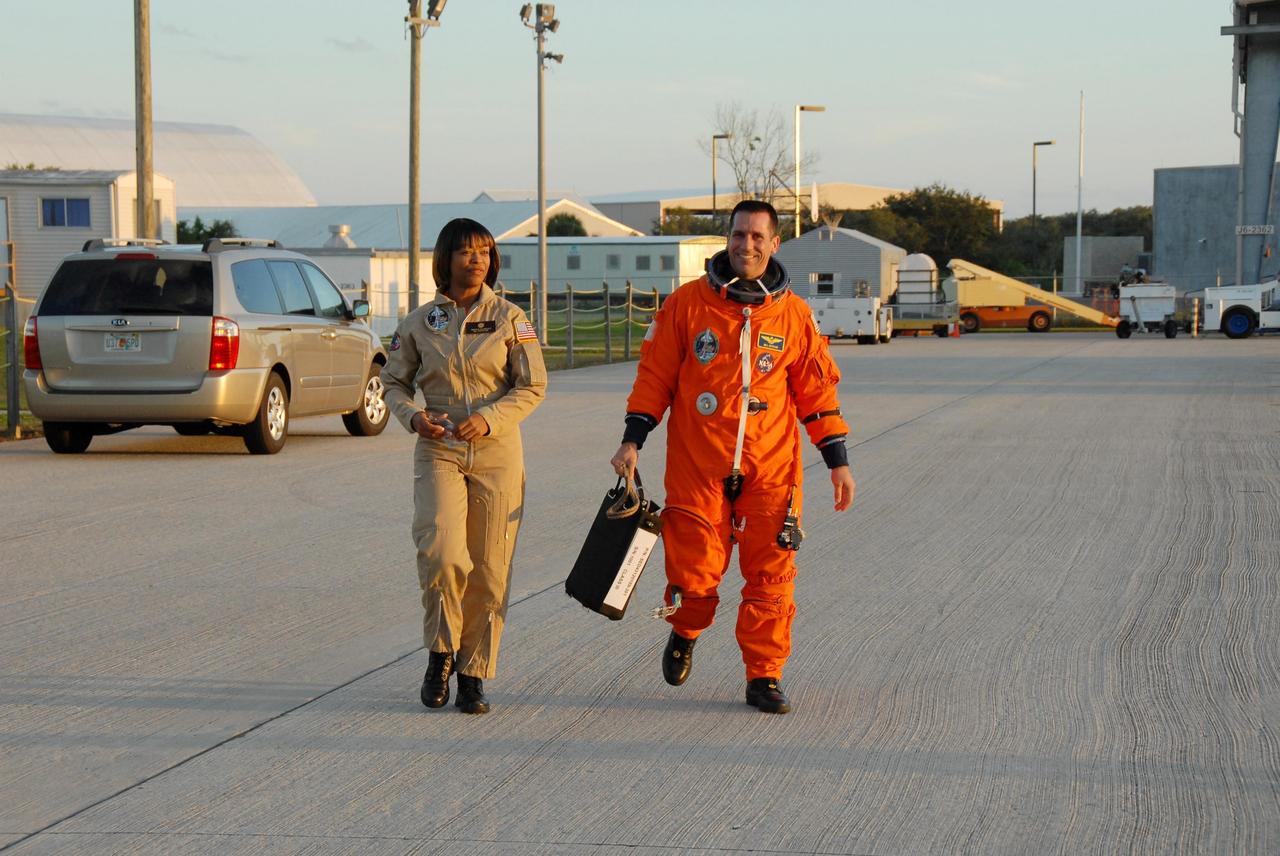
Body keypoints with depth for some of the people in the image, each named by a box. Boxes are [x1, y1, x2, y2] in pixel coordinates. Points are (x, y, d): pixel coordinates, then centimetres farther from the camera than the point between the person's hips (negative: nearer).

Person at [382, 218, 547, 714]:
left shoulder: (508, 318, 2)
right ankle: (441, 651, 4)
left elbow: (534, 385, 1)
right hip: (438, 451, 0)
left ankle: (473, 674, 12)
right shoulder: (419, 322, 5)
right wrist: (412, 416, -8)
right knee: (442, 552, -19)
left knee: (489, 570, 0)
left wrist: (489, 419, -14)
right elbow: (394, 381, 13)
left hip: (497, 452, 0)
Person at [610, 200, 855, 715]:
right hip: (697, 465, -1)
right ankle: (684, 634, 31)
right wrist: (632, 441, 0)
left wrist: (838, 462, 8)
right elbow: (655, 376, 6)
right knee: (695, 572, -2)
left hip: (770, 470, 1)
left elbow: (817, 391, 10)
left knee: (770, 575, -2)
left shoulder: (793, 314, 6)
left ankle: (764, 677, 10)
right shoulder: (687, 304, 2)